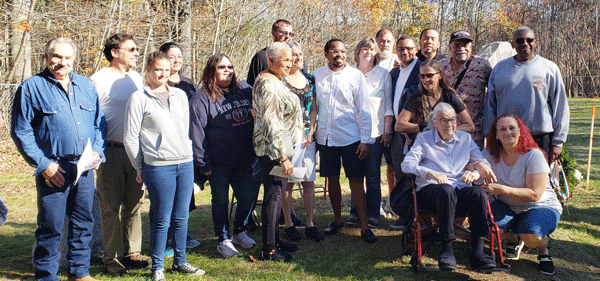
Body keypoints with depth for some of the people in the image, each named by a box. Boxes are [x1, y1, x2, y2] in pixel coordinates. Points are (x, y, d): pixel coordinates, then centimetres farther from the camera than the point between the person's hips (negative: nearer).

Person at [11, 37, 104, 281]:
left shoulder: (87, 86, 12)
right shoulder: (32, 88, -1)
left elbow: (99, 123, 17)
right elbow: (21, 132, -4)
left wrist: (97, 151, 1)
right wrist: (42, 164, -10)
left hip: (84, 167, 4)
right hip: (53, 169, -4)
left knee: (83, 223, 12)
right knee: (51, 227, 1)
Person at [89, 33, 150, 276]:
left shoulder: (137, 78, 13)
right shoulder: (99, 80, -7)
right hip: (111, 152, -6)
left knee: (134, 205, 11)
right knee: (111, 208, 2)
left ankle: (132, 253, 22)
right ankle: (111, 258, 13)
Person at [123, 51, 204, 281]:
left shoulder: (180, 95, 14)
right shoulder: (139, 98, -1)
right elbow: (130, 138, 0)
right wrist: (140, 168, 3)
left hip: (186, 163, 5)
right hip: (158, 166, -5)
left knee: (181, 217, 11)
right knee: (162, 219, 1)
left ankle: (180, 262, 24)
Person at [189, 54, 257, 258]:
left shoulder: (244, 90, 6)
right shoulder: (201, 99, -7)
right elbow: (197, 134, -8)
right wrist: (203, 164, -11)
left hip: (244, 159, 4)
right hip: (218, 163, -4)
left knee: (247, 197, 8)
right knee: (221, 200, 6)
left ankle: (240, 232, 32)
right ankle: (224, 240, 21)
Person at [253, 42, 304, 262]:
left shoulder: (273, 81, 15)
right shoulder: (268, 85, -18)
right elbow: (271, 124, -23)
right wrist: (283, 157, -23)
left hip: (276, 148, 10)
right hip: (273, 149, -10)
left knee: (276, 193, 16)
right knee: (273, 195, -4)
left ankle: (275, 240, 27)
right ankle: (269, 249, 6)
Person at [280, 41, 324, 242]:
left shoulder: (310, 79, 13)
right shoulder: (280, 80, -2)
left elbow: (313, 108, 12)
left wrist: (311, 133, 2)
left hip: (307, 137, 4)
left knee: (309, 182, 5)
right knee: (288, 182, 1)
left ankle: (310, 224, 12)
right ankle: (288, 224, 12)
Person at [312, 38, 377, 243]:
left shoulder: (356, 76, -1)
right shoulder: (316, 76, 5)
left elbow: (363, 110, -2)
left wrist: (365, 140, -6)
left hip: (351, 138, -2)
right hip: (325, 137, 3)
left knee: (356, 180, -2)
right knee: (332, 179, 11)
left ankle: (364, 227, 4)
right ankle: (337, 219, 28)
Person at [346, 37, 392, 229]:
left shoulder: (383, 74, 8)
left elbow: (388, 104, 7)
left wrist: (387, 130, 1)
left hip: (375, 132, -1)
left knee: (373, 175, 0)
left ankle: (372, 215, 9)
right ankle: (355, 212, 15)